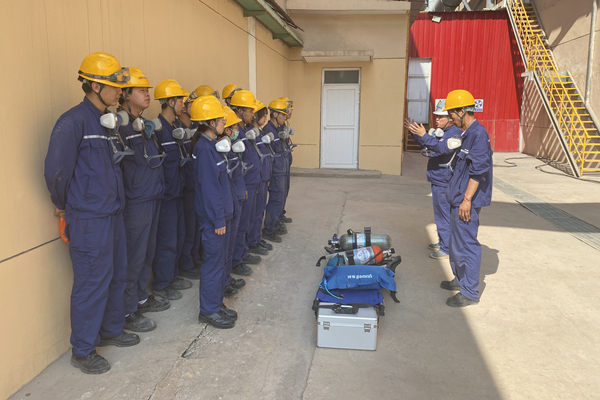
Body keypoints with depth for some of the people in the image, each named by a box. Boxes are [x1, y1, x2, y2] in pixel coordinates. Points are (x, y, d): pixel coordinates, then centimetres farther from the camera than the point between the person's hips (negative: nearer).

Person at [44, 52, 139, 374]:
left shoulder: (109, 121, 11)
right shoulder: (73, 121, -16)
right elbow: (55, 170, -18)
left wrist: (114, 199, 11)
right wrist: (64, 205, -4)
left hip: (112, 214, 8)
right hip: (89, 221, -8)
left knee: (116, 276, 18)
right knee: (92, 284, 2)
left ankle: (111, 331, 38)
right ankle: (82, 351, 20)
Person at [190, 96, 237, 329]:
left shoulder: (212, 145, 11)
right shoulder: (204, 149, -19)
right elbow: (209, 187, -21)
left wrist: (224, 214, 14)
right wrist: (218, 219, -18)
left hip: (220, 213, 10)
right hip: (213, 217, -10)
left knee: (219, 259, 16)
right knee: (213, 261, 0)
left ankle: (216, 303, 29)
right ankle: (208, 311, 14)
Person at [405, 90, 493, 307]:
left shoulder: (478, 134, -18)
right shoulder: (465, 134, 13)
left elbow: (479, 170, -23)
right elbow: (442, 147, 24)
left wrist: (467, 199, -23)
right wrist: (423, 135, 25)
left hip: (467, 201, -11)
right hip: (458, 198, 11)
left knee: (466, 244, -4)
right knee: (457, 240, 20)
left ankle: (470, 293, 6)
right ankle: (460, 280, 36)